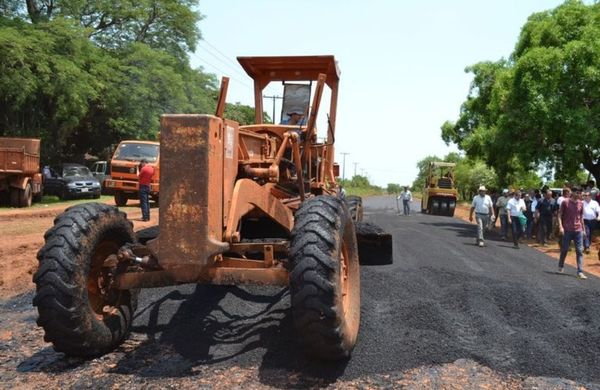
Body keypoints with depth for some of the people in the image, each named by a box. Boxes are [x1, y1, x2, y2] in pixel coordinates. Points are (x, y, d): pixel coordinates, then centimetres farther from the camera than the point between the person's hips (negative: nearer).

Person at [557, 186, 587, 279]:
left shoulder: (581, 203, 7)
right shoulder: (565, 202, -5)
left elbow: (581, 217, 16)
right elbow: (560, 215, -3)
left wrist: (583, 229, 14)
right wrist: (560, 226, -13)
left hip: (578, 231, 3)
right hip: (567, 230, -3)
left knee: (579, 251, -2)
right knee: (564, 249, 8)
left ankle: (580, 272, -2)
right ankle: (561, 266, 30)